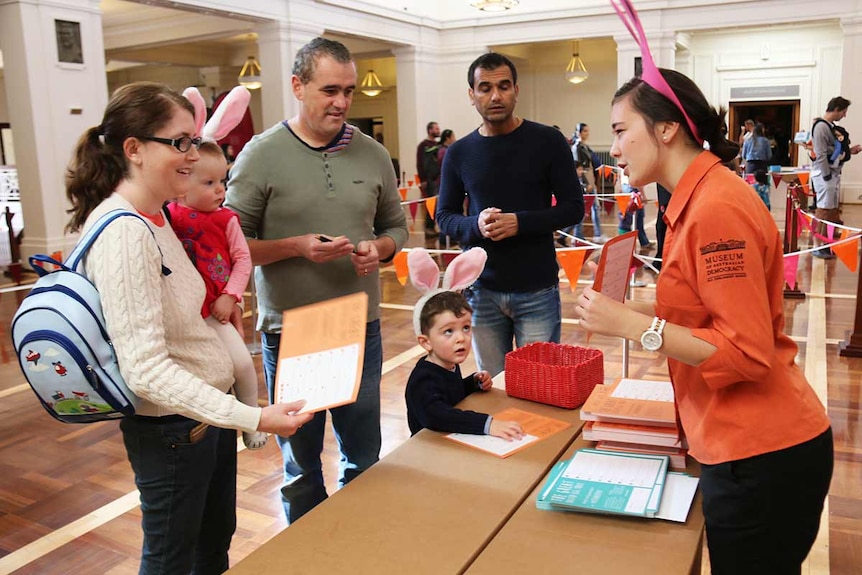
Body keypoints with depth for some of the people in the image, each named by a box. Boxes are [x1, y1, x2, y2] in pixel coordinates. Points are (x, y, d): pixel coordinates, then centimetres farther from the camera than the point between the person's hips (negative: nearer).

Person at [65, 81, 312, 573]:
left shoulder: (155, 217, 4)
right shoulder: (122, 233, -26)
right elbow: (146, 368, -30)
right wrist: (253, 418, -33)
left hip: (210, 409, 9)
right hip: (172, 427, -9)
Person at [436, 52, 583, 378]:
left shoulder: (547, 141, -2)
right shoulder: (459, 153, 5)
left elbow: (573, 208, -1)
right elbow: (444, 217, 8)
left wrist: (520, 222, -18)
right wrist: (475, 225, -14)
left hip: (537, 290, -2)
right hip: (481, 290, 2)